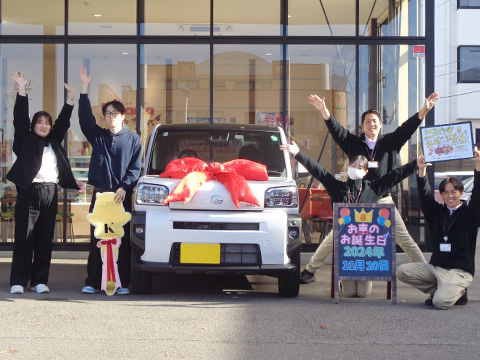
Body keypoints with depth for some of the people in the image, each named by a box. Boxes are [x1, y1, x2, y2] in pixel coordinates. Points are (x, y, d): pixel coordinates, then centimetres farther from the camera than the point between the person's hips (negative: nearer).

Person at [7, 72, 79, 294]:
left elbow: (63, 121, 16)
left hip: (50, 192, 4)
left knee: (45, 239, 4)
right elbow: (20, 119, -2)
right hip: (29, 191, -4)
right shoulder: (26, 141, 7)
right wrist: (22, 90, -9)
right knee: (24, 238, -4)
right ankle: (18, 282, -3)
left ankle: (39, 281, 8)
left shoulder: (55, 142, 18)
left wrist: (70, 97, 9)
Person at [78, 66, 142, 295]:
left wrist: (124, 188, -10)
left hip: (123, 195, -2)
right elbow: (85, 117, -1)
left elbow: (136, 168, 3)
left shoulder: (133, 139, 8)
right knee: (96, 239, 1)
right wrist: (84, 89, -10)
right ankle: (92, 282, 5)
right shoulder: (97, 135, 13)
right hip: (100, 192, 2)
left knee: (123, 239, -1)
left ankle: (123, 283, 3)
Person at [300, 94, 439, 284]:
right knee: (334, 237, 2)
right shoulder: (354, 143, 5)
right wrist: (324, 111, -23)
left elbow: (406, 129, -3)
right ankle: (310, 270, 12)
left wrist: (424, 111, -17)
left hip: (384, 200, 0)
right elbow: (336, 130, -7)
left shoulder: (389, 143, 7)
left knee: (405, 240, 3)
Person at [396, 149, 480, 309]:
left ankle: (458, 291, 9)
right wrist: (422, 170, -16)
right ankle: (437, 290, 3)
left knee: (441, 302, -27)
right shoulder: (436, 212, 11)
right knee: (402, 271, -14)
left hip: (460, 270, -5)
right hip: (436, 266, 5)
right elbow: (425, 195, 0)